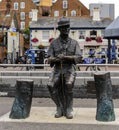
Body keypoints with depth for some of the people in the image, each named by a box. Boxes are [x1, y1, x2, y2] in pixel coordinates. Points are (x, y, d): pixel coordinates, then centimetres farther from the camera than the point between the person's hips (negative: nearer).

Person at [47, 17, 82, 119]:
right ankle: (60, 108, -7)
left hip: (69, 69, -1)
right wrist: (56, 59, -21)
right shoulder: (54, 43, 9)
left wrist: (66, 57, -21)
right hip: (57, 70, 2)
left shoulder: (74, 43, 7)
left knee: (68, 85, -32)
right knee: (51, 86, -26)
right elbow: (50, 59, 3)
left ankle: (69, 110, -15)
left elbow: (78, 58, -5)